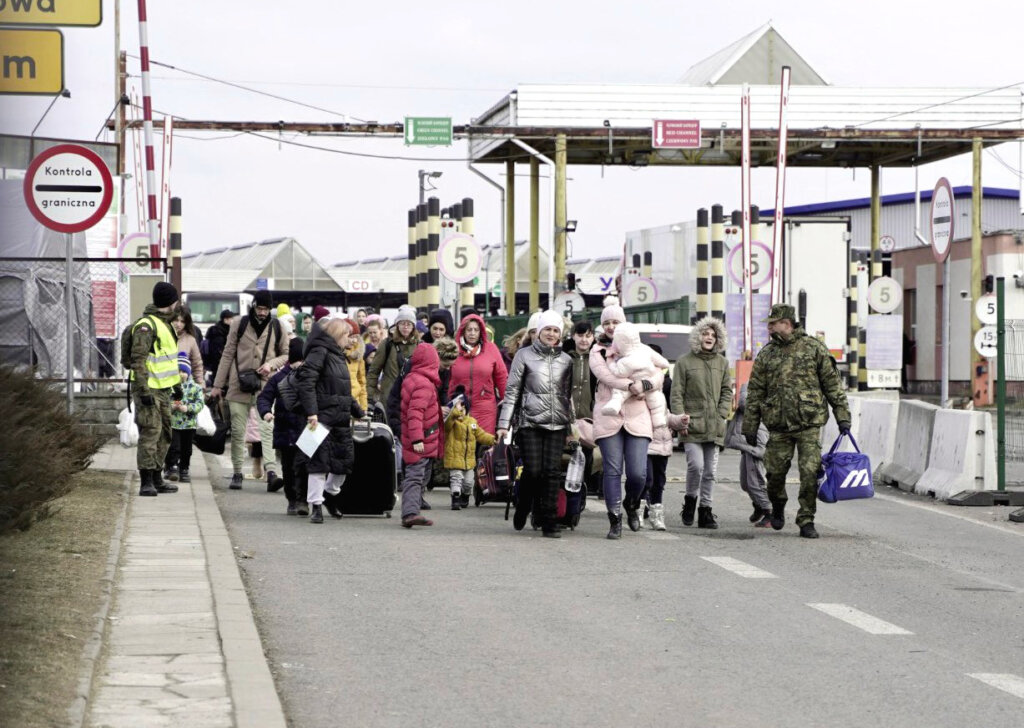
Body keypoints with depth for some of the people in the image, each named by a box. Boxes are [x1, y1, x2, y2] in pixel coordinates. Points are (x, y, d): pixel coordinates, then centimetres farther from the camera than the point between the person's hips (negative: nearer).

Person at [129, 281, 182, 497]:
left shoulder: (164, 323, 17)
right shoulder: (146, 326, -15)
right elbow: (138, 360, -21)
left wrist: (177, 384, 26)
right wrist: (144, 390, -25)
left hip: (163, 389, 10)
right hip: (148, 390, -10)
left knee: (164, 435, 14)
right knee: (150, 434, -12)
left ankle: (156, 479, 23)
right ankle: (146, 483, -11)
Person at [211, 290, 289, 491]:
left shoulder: (276, 328, 6)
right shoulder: (239, 324, 4)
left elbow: (286, 354, 14)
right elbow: (227, 355, 8)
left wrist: (271, 364, -7)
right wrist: (218, 385, 6)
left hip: (265, 386, -1)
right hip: (239, 386, 1)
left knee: (267, 429, -14)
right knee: (237, 432, 3)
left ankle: (271, 472, -23)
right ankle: (237, 473, 13)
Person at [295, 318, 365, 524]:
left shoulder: (338, 355, 21)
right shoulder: (319, 352, -8)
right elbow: (305, 382, -18)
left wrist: (358, 412, 34)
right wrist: (311, 412, -24)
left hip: (341, 420, 9)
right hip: (322, 417, -9)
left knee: (346, 459, 8)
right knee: (319, 461, -6)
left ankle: (331, 495, 27)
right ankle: (316, 506, -2)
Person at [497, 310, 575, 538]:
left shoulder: (565, 360, 13)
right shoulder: (525, 355, 5)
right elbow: (512, 391, 4)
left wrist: (571, 428, 14)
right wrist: (504, 423, -2)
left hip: (557, 425, 2)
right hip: (530, 423, -2)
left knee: (552, 472, -6)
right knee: (533, 470, -9)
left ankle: (549, 522, -2)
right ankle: (522, 510, 18)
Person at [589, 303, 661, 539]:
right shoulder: (597, 351, 10)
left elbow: (658, 375, 8)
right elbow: (604, 374, -9)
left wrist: (644, 385, -13)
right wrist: (631, 385, -22)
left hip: (637, 418, 1)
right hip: (609, 419, -1)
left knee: (638, 473, -6)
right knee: (612, 471, -5)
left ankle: (631, 505, 24)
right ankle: (615, 520, 3)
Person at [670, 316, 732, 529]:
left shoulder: (722, 363, 12)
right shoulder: (684, 362, 1)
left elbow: (727, 391, 16)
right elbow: (676, 394, 0)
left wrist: (721, 414, 2)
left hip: (714, 427, 4)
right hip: (692, 425, -4)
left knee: (710, 470, 4)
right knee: (696, 465, -15)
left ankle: (705, 509, 11)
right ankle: (690, 500, 7)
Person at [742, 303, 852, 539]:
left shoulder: (814, 348, 3)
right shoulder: (766, 354, 10)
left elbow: (832, 384, 5)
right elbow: (755, 392, 12)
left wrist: (842, 416, 0)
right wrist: (750, 426, 8)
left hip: (809, 424, -2)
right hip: (778, 425, 2)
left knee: (810, 472, -9)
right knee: (775, 472, 3)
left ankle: (806, 520, 1)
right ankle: (777, 508, 31)